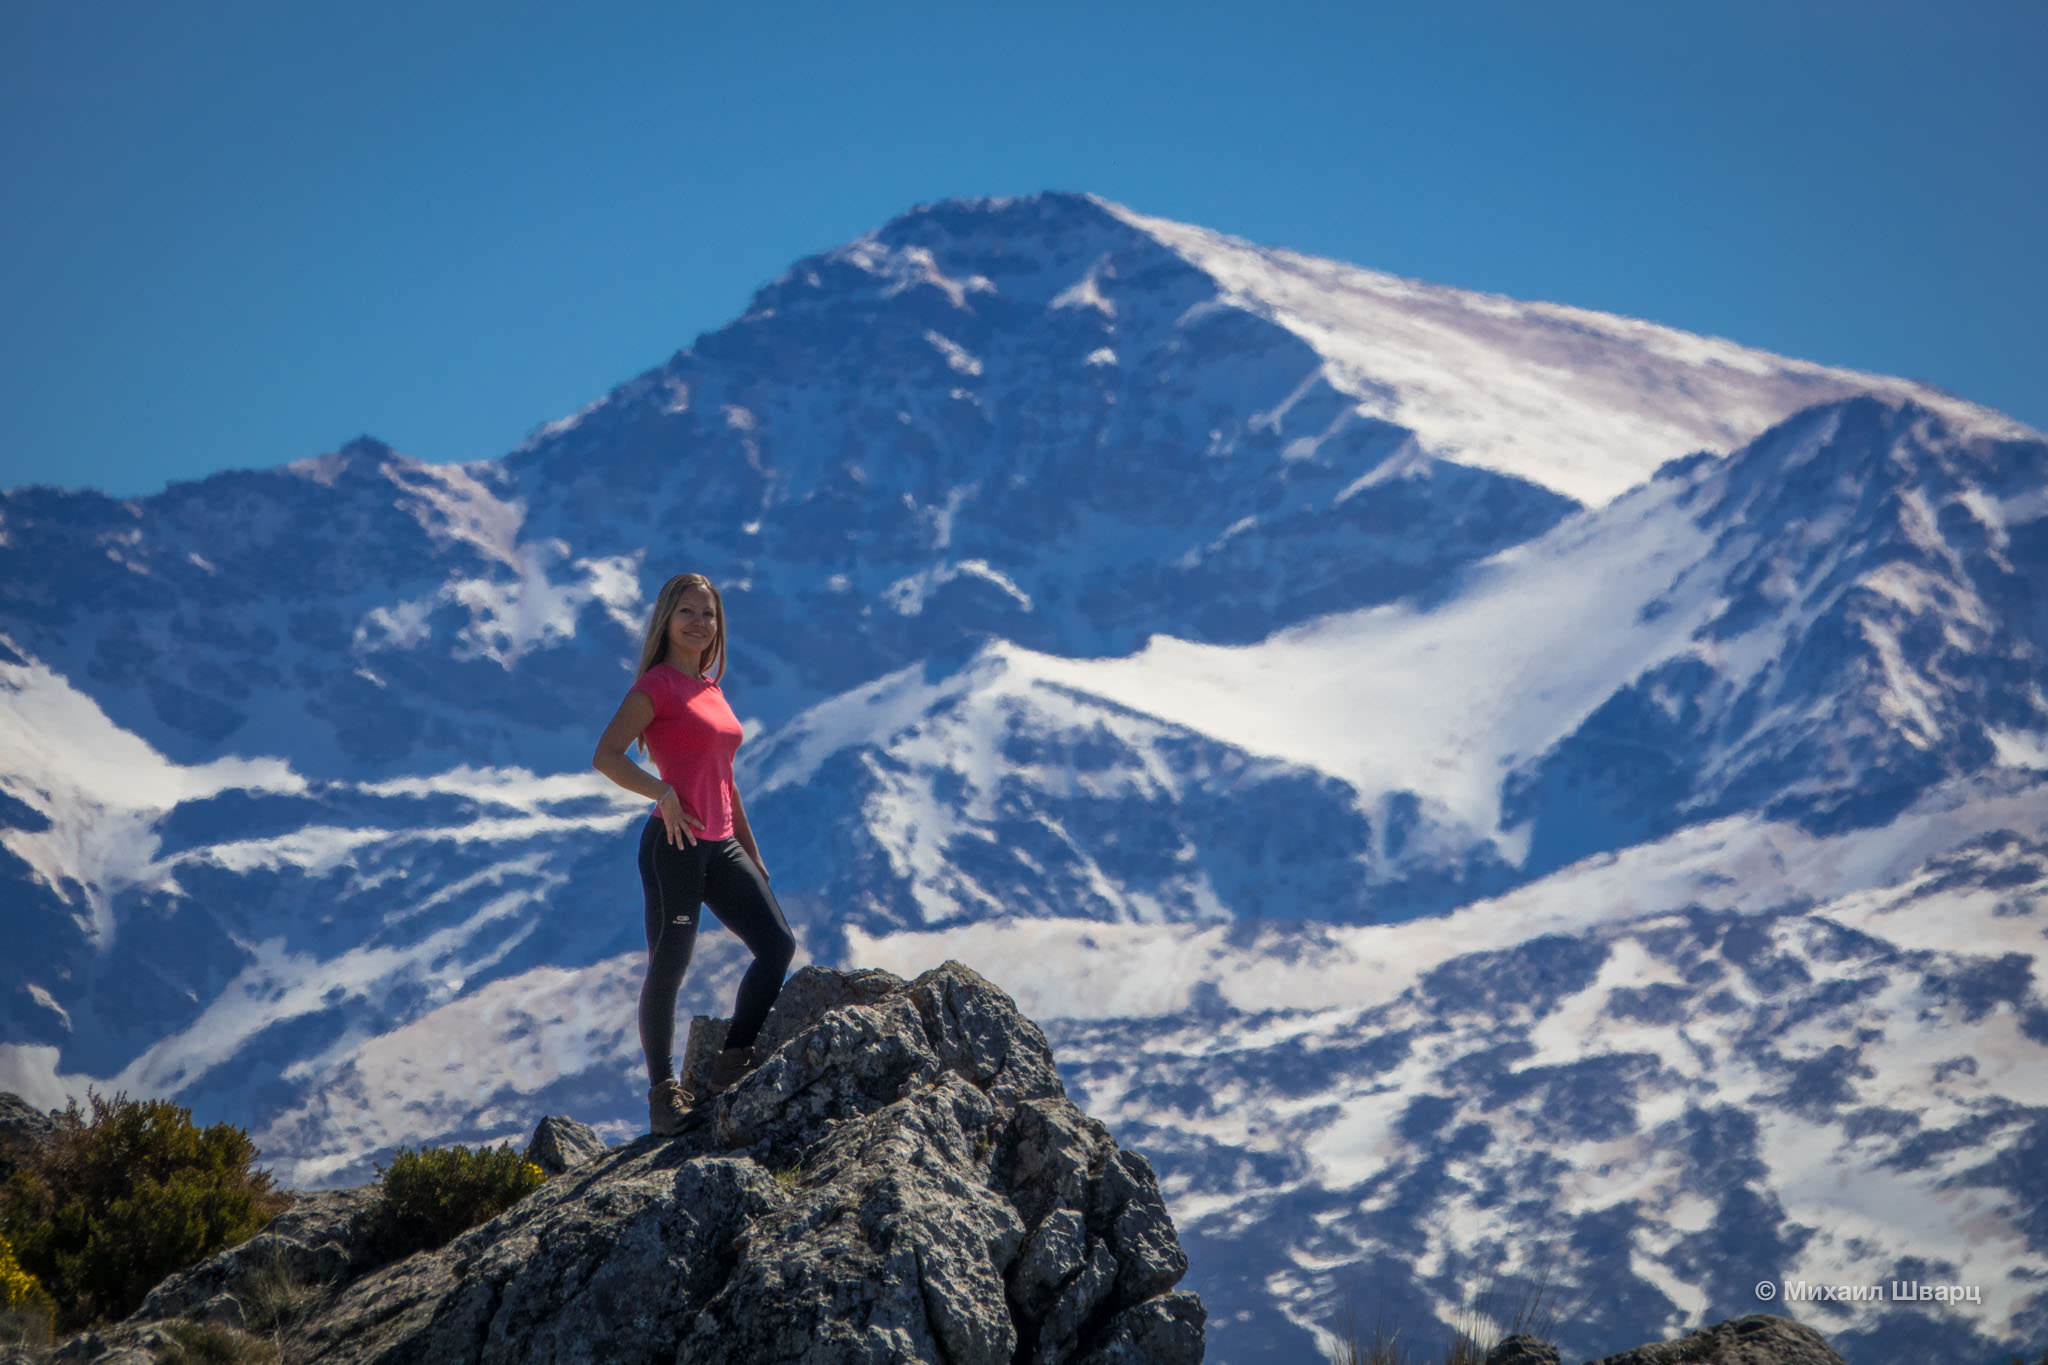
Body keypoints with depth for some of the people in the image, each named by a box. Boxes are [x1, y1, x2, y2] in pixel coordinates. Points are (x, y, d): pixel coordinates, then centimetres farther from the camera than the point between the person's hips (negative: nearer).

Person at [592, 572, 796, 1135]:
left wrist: (751, 851, 22)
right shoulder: (656, 686, -5)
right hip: (674, 843, -7)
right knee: (668, 967, -3)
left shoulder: (710, 688, 18)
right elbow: (605, 755, -17)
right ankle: (664, 1091, 6)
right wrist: (662, 793, -26)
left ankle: (733, 1065, 3)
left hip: (720, 846, 8)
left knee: (777, 944, -3)